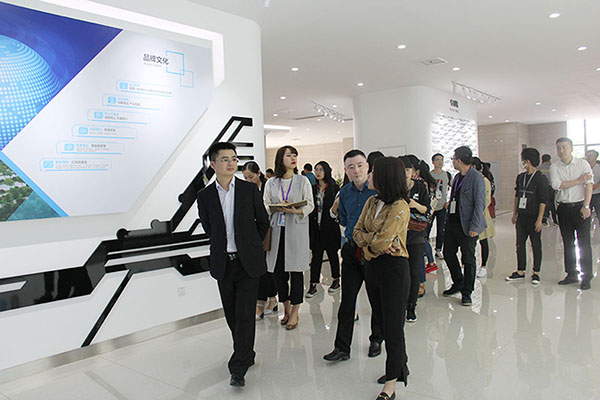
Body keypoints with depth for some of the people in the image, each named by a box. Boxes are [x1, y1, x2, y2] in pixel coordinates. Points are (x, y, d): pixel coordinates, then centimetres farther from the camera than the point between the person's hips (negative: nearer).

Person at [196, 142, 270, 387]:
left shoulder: (249, 190, -2)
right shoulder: (205, 195, 1)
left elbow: (263, 221, 8)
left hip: (248, 262, -2)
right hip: (223, 263, 2)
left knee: (245, 314, -4)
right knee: (232, 314, 11)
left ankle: (238, 368, 4)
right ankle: (247, 355, 30)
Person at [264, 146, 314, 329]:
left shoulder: (303, 180, 4)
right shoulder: (271, 183, 9)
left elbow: (310, 205, 3)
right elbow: (265, 207, 10)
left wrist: (297, 211, -16)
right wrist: (277, 208, -11)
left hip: (297, 229, -2)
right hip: (277, 229, 2)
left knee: (296, 269, -2)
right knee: (278, 270, 3)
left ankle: (295, 312, 9)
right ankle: (286, 308, 20)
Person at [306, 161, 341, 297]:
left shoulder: (334, 188, -4)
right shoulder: (313, 189, 9)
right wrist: (311, 224, -1)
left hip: (330, 226, -3)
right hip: (316, 226, 3)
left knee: (332, 253, 10)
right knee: (316, 255, 4)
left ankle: (336, 280, 26)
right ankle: (313, 285, 6)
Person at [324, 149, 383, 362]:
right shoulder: (344, 192, 6)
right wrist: (354, 232, 8)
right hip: (352, 251, 4)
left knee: (377, 300, 11)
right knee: (347, 300, 5)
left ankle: (376, 340, 31)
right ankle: (342, 348, 13)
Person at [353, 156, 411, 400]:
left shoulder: (400, 207, -17)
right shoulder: (371, 202, 8)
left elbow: (381, 242, -22)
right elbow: (357, 232, 3)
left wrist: (369, 244, -2)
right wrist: (377, 243, -13)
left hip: (394, 269, -8)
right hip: (372, 267, 8)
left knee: (393, 326, 2)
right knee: (383, 321, 17)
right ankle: (399, 367, 36)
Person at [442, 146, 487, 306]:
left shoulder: (477, 178, -12)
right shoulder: (457, 177, 12)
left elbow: (480, 204, -16)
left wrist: (474, 227, -19)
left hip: (467, 226, -8)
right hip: (452, 223, 8)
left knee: (468, 259, 3)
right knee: (448, 254, 14)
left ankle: (467, 292, 15)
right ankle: (458, 283, 32)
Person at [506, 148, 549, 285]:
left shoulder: (541, 178, -8)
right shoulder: (520, 177, 9)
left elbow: (543, 201, -10)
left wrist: (539, 219, -14)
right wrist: (514, 214, 15)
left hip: (534, 218, -6)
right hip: (521, 217, 6)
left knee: (536, 245, 4)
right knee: (520, 244, 9)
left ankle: (536, 273, 14)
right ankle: (520, 271, 18)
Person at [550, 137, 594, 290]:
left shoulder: (583, 164, -1)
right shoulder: (554, 167, 4)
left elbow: (589, 185, -9)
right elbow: (556, 185, -11)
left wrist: (586, 206, -17)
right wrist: (579, 181, -12)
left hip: (580, 207, -2)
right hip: (564, 208, 3)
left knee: (584, 242, -3)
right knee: (568, 243, 9)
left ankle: (586, 277, 4)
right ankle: (571, 275, 19)